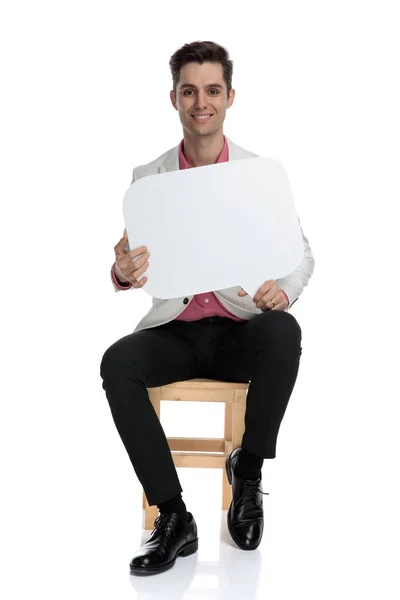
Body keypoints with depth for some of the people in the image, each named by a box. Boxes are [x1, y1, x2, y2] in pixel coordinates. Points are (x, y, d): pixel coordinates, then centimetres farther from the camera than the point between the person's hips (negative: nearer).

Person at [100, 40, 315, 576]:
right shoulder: (147, 178, 3)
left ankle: (248, 471, -12)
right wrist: (123, 272, -25)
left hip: (241, 329, -1)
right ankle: (173, 517, -19)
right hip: (174, 330, 2)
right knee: (118, 362, -28)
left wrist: (284, 290, -23)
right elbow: (130, 272, 2)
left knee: (284, 332, -33)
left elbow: (301, 254, 2)